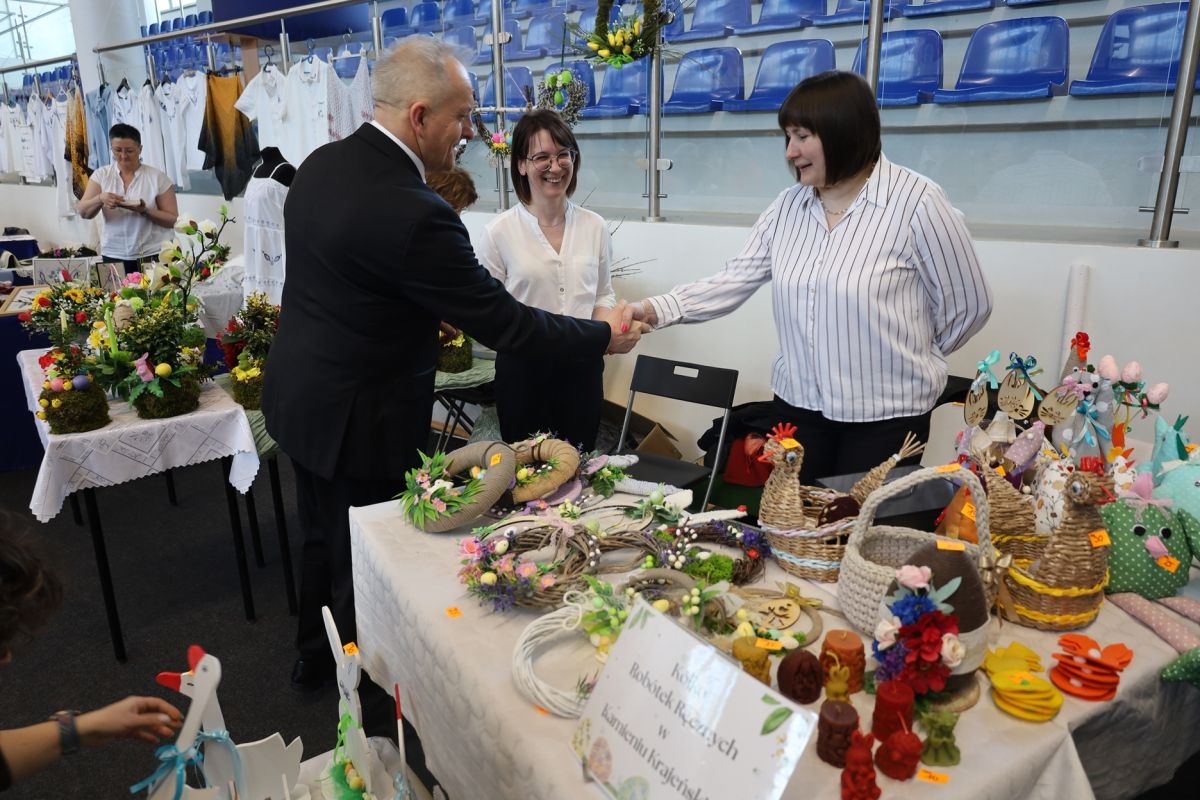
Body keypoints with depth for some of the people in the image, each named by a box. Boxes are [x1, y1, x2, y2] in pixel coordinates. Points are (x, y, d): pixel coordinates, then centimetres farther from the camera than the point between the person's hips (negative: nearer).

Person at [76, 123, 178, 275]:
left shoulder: (157, 177, -2)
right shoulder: (101, 175, 6)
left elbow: (173, 220, -4)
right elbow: (82, 212, -1)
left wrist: (145, 211, -20)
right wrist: (100, 199, -20)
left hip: (153, 256, -2)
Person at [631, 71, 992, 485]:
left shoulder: (916, 202, -13)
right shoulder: (788, 206, 3)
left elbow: (969, 305, -5)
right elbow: (734, 281, -3)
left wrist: (910, 357, 6)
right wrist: (658, 309, -16)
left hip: (885, 416, -4)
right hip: (798, 406, 5)